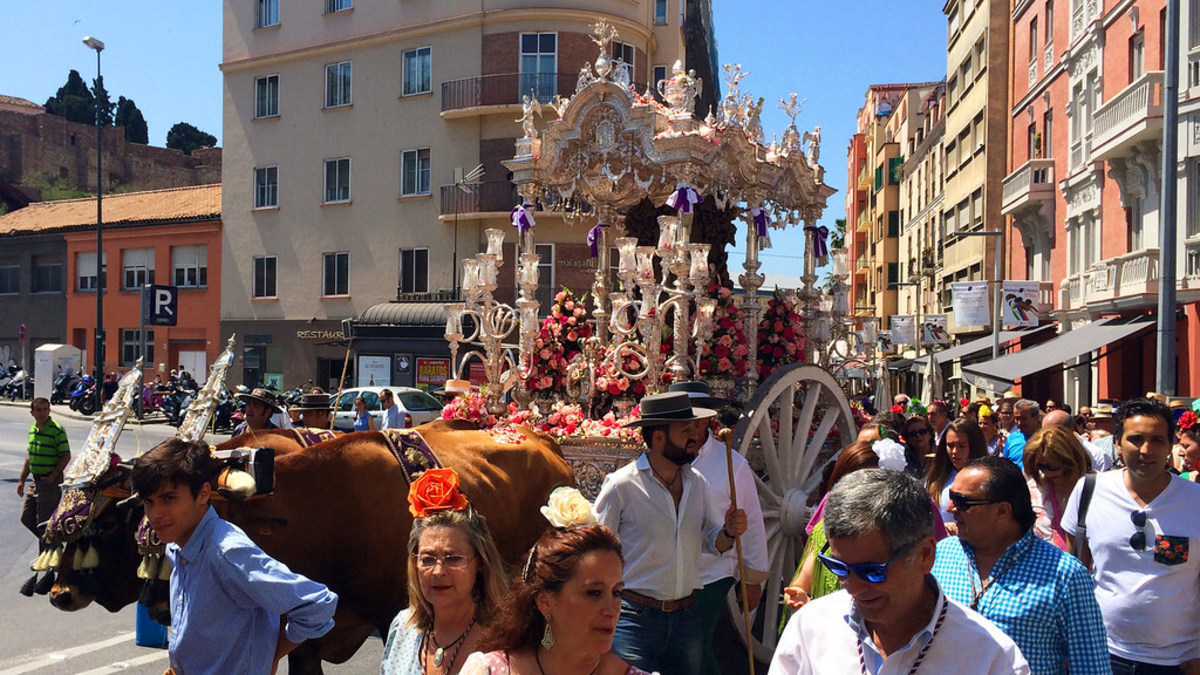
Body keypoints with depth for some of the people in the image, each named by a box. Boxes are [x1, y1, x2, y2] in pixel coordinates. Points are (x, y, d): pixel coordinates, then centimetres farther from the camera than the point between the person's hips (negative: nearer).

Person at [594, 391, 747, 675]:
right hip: (635, 617, -5)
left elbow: (712, 542, 13)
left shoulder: (696, 482, 6)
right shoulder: (621, 485, -12)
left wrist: (729, 532, -8)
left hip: (686, 616, 5)